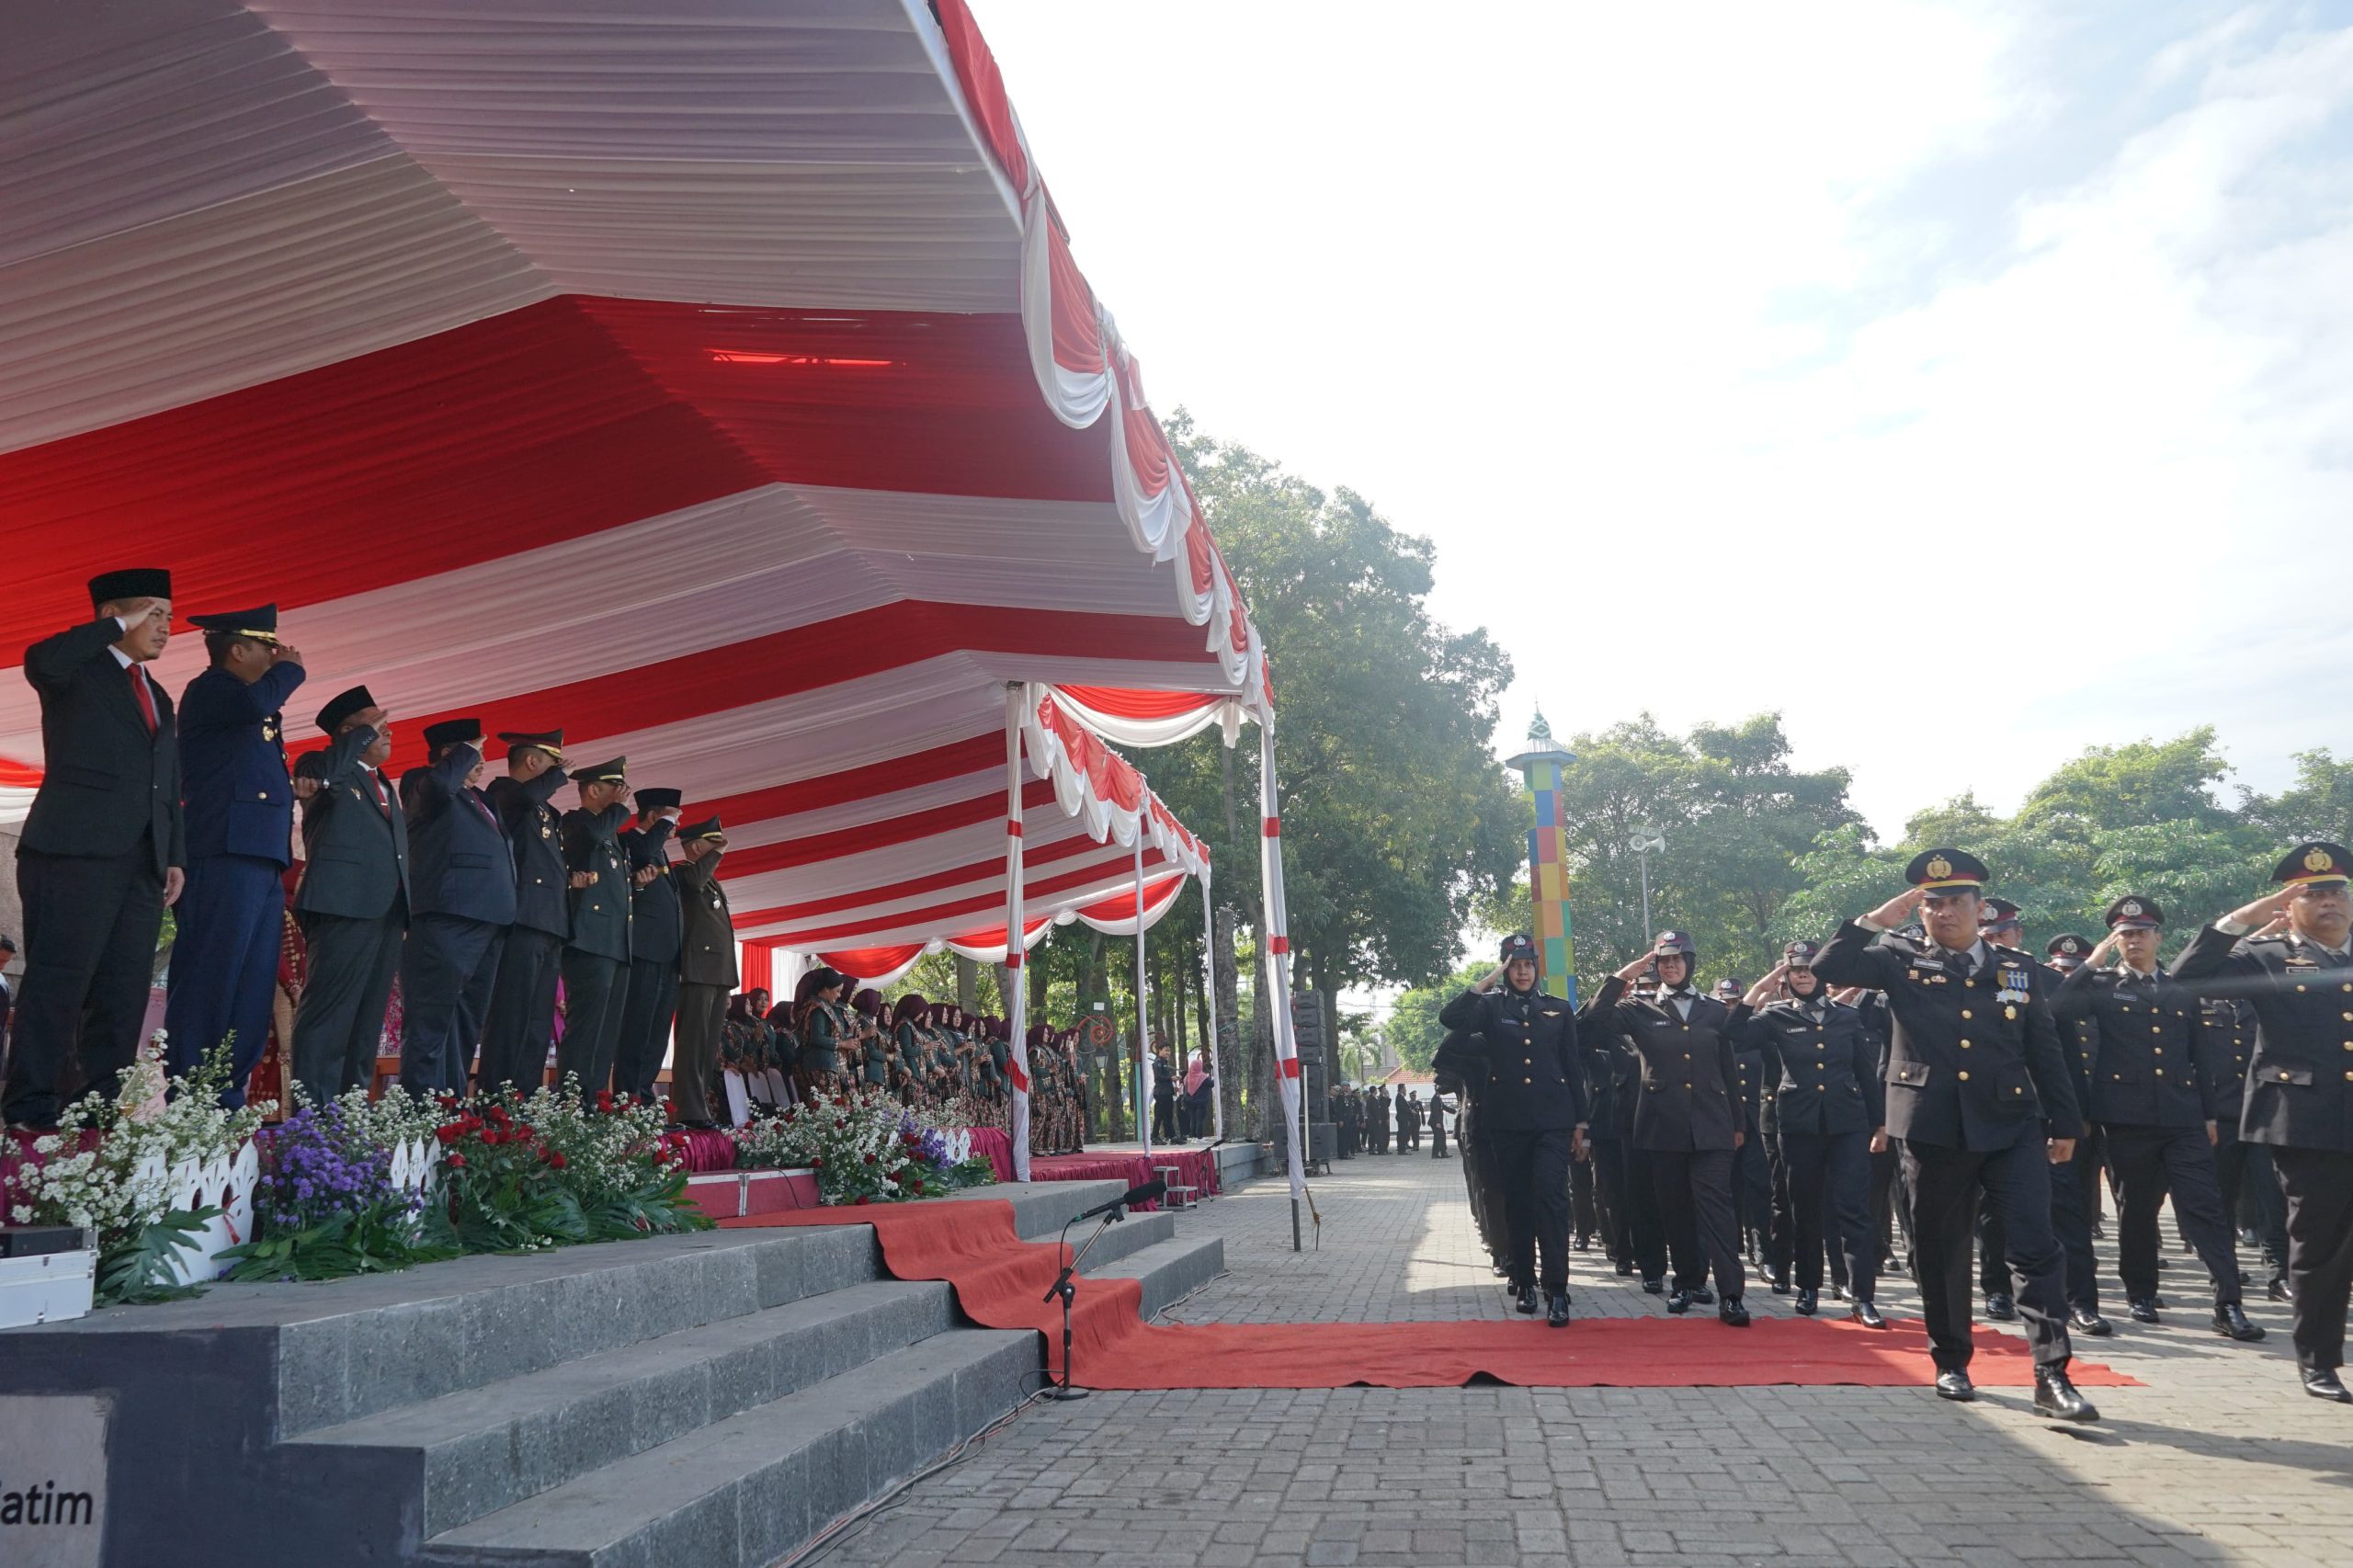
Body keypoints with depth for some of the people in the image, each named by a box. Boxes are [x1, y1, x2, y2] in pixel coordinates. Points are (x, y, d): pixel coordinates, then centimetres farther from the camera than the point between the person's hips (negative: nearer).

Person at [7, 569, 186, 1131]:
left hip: (143, 862, 7)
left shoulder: (160, 700, 26)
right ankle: (31, 1111, -6)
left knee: (124, 992, 3)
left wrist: (176, 856, 13)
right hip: (77, 851, -7)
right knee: (58, 983, -8)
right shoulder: (78, 670, 5)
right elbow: (40, 661, -21)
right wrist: (117, 628, -10)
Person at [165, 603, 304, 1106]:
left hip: (263, 861, 9)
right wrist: (290, 668, -5)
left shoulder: (245, 705, 27)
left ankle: (227, 1099, 6)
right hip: (225, 856, -9)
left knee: (253, 989, 5)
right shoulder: (208, 689, 1)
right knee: (208, 983, -12)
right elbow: (256, 701, -20)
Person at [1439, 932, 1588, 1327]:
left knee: (1551, 1199, -12)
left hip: (1553, 1119, -1)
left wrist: (1580, 1123, 5)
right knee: (1517, 1203, 8)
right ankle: (1524, 1282, 20)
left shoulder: (1559, 1009, 10)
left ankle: (1557, 1292, -13)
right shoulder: (1491, 1007, 6)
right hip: (1508, 1121, 1)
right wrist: (1487, 981, -12)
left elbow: (1574, 1069, 10)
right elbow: (1450, 1018, -14)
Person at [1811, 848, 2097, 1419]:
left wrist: (2066, 1125, 9)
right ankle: (1951, 1362, 23)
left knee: (2036, 1247, -7)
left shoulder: (2019, 968, 9)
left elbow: (2046, 1052, 11)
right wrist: (1879, 918, -13)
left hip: (2012, 1127, 1)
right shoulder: (1901, 961, 3)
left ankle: (2051, 1375, -4)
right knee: (1940, 1254, 9)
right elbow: (1826, 968, -10)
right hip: (1934, 1131, -1)